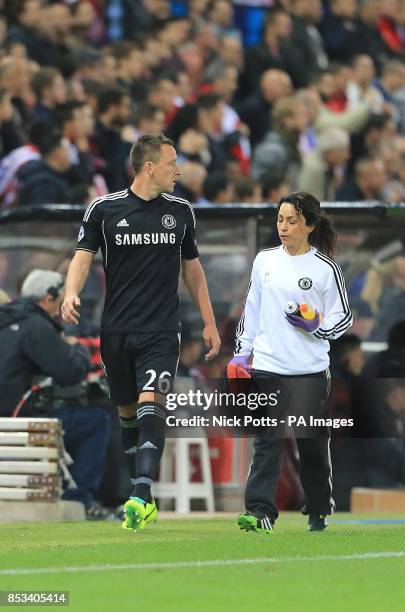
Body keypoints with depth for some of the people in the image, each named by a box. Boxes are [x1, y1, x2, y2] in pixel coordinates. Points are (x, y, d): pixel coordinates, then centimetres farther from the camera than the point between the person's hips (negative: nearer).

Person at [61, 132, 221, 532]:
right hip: (116, 330, 1)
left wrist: (209, 322, 17)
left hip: (161, 332, 0)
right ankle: (142, 495, 20)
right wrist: (71, 293, -22)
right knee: (127, 413, 7)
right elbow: (83, 256, -1)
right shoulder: (104, 209, 1)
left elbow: (192, 267, 18)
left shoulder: (180, 211, 8)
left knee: (150, 405, -18)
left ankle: (141, 496, -27)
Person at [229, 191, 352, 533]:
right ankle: (260, 512, -15)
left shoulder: (325, 268, -2)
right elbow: (251, 310, 16)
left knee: (312, 442, 7)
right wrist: (242, 352, 11)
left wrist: (316, 326, -14)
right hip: (267, 367, 2)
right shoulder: (265, 260, 8)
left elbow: (343, 319, 4)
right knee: (267, 441, -8)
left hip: (310, 370, -2)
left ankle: (319, 511, 23)